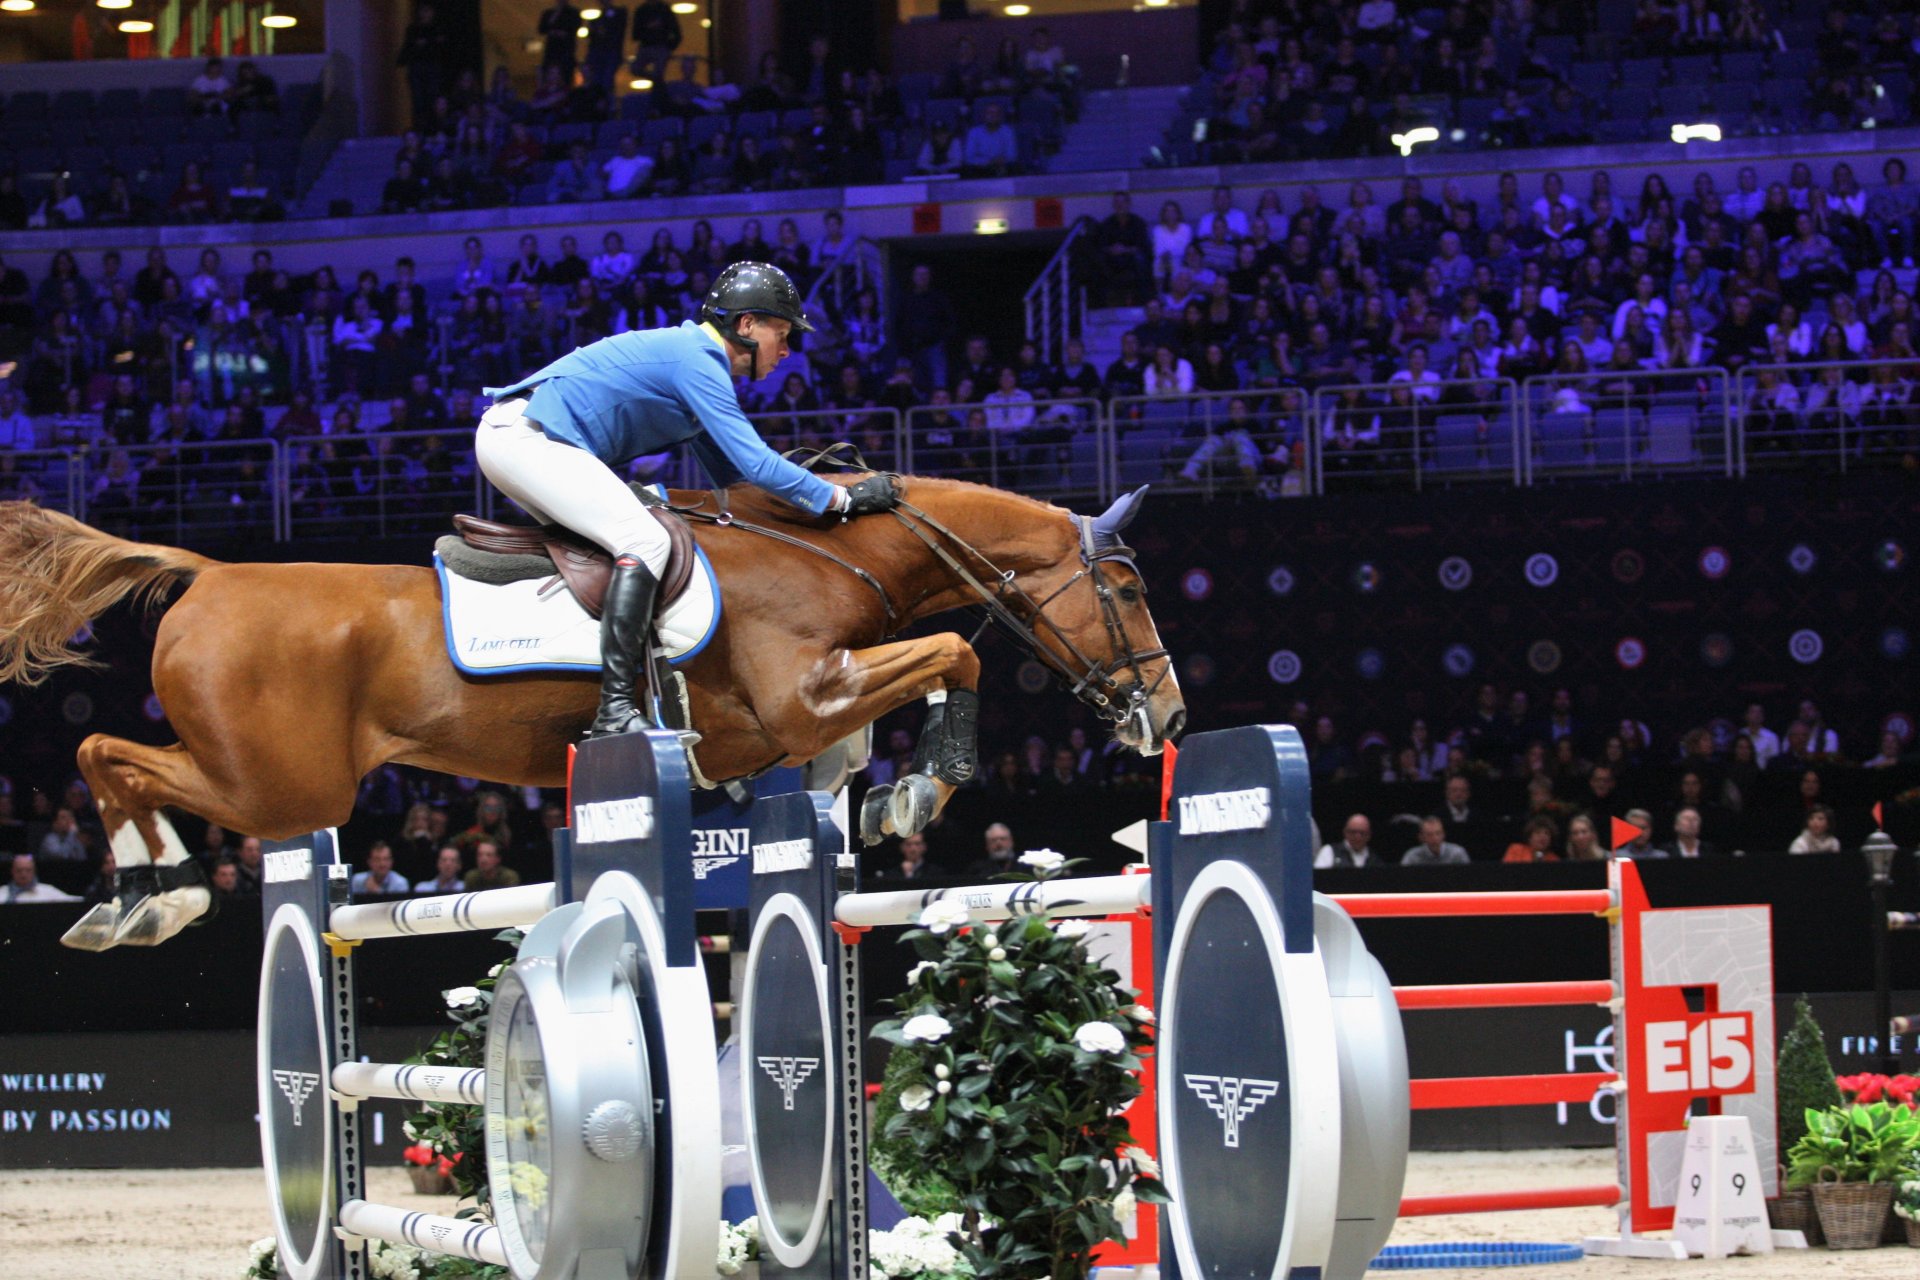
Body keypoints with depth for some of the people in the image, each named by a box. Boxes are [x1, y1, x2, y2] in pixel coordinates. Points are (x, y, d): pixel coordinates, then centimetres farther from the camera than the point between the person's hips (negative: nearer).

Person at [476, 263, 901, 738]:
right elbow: (755, 464, -18)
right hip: (524, 438, -11)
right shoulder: (696, 360, -12)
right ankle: (615, 709, -28)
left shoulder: (697, 357, 21)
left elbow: (731, 473, 28)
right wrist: (844, 499, -12)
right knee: (645, 540, -21)